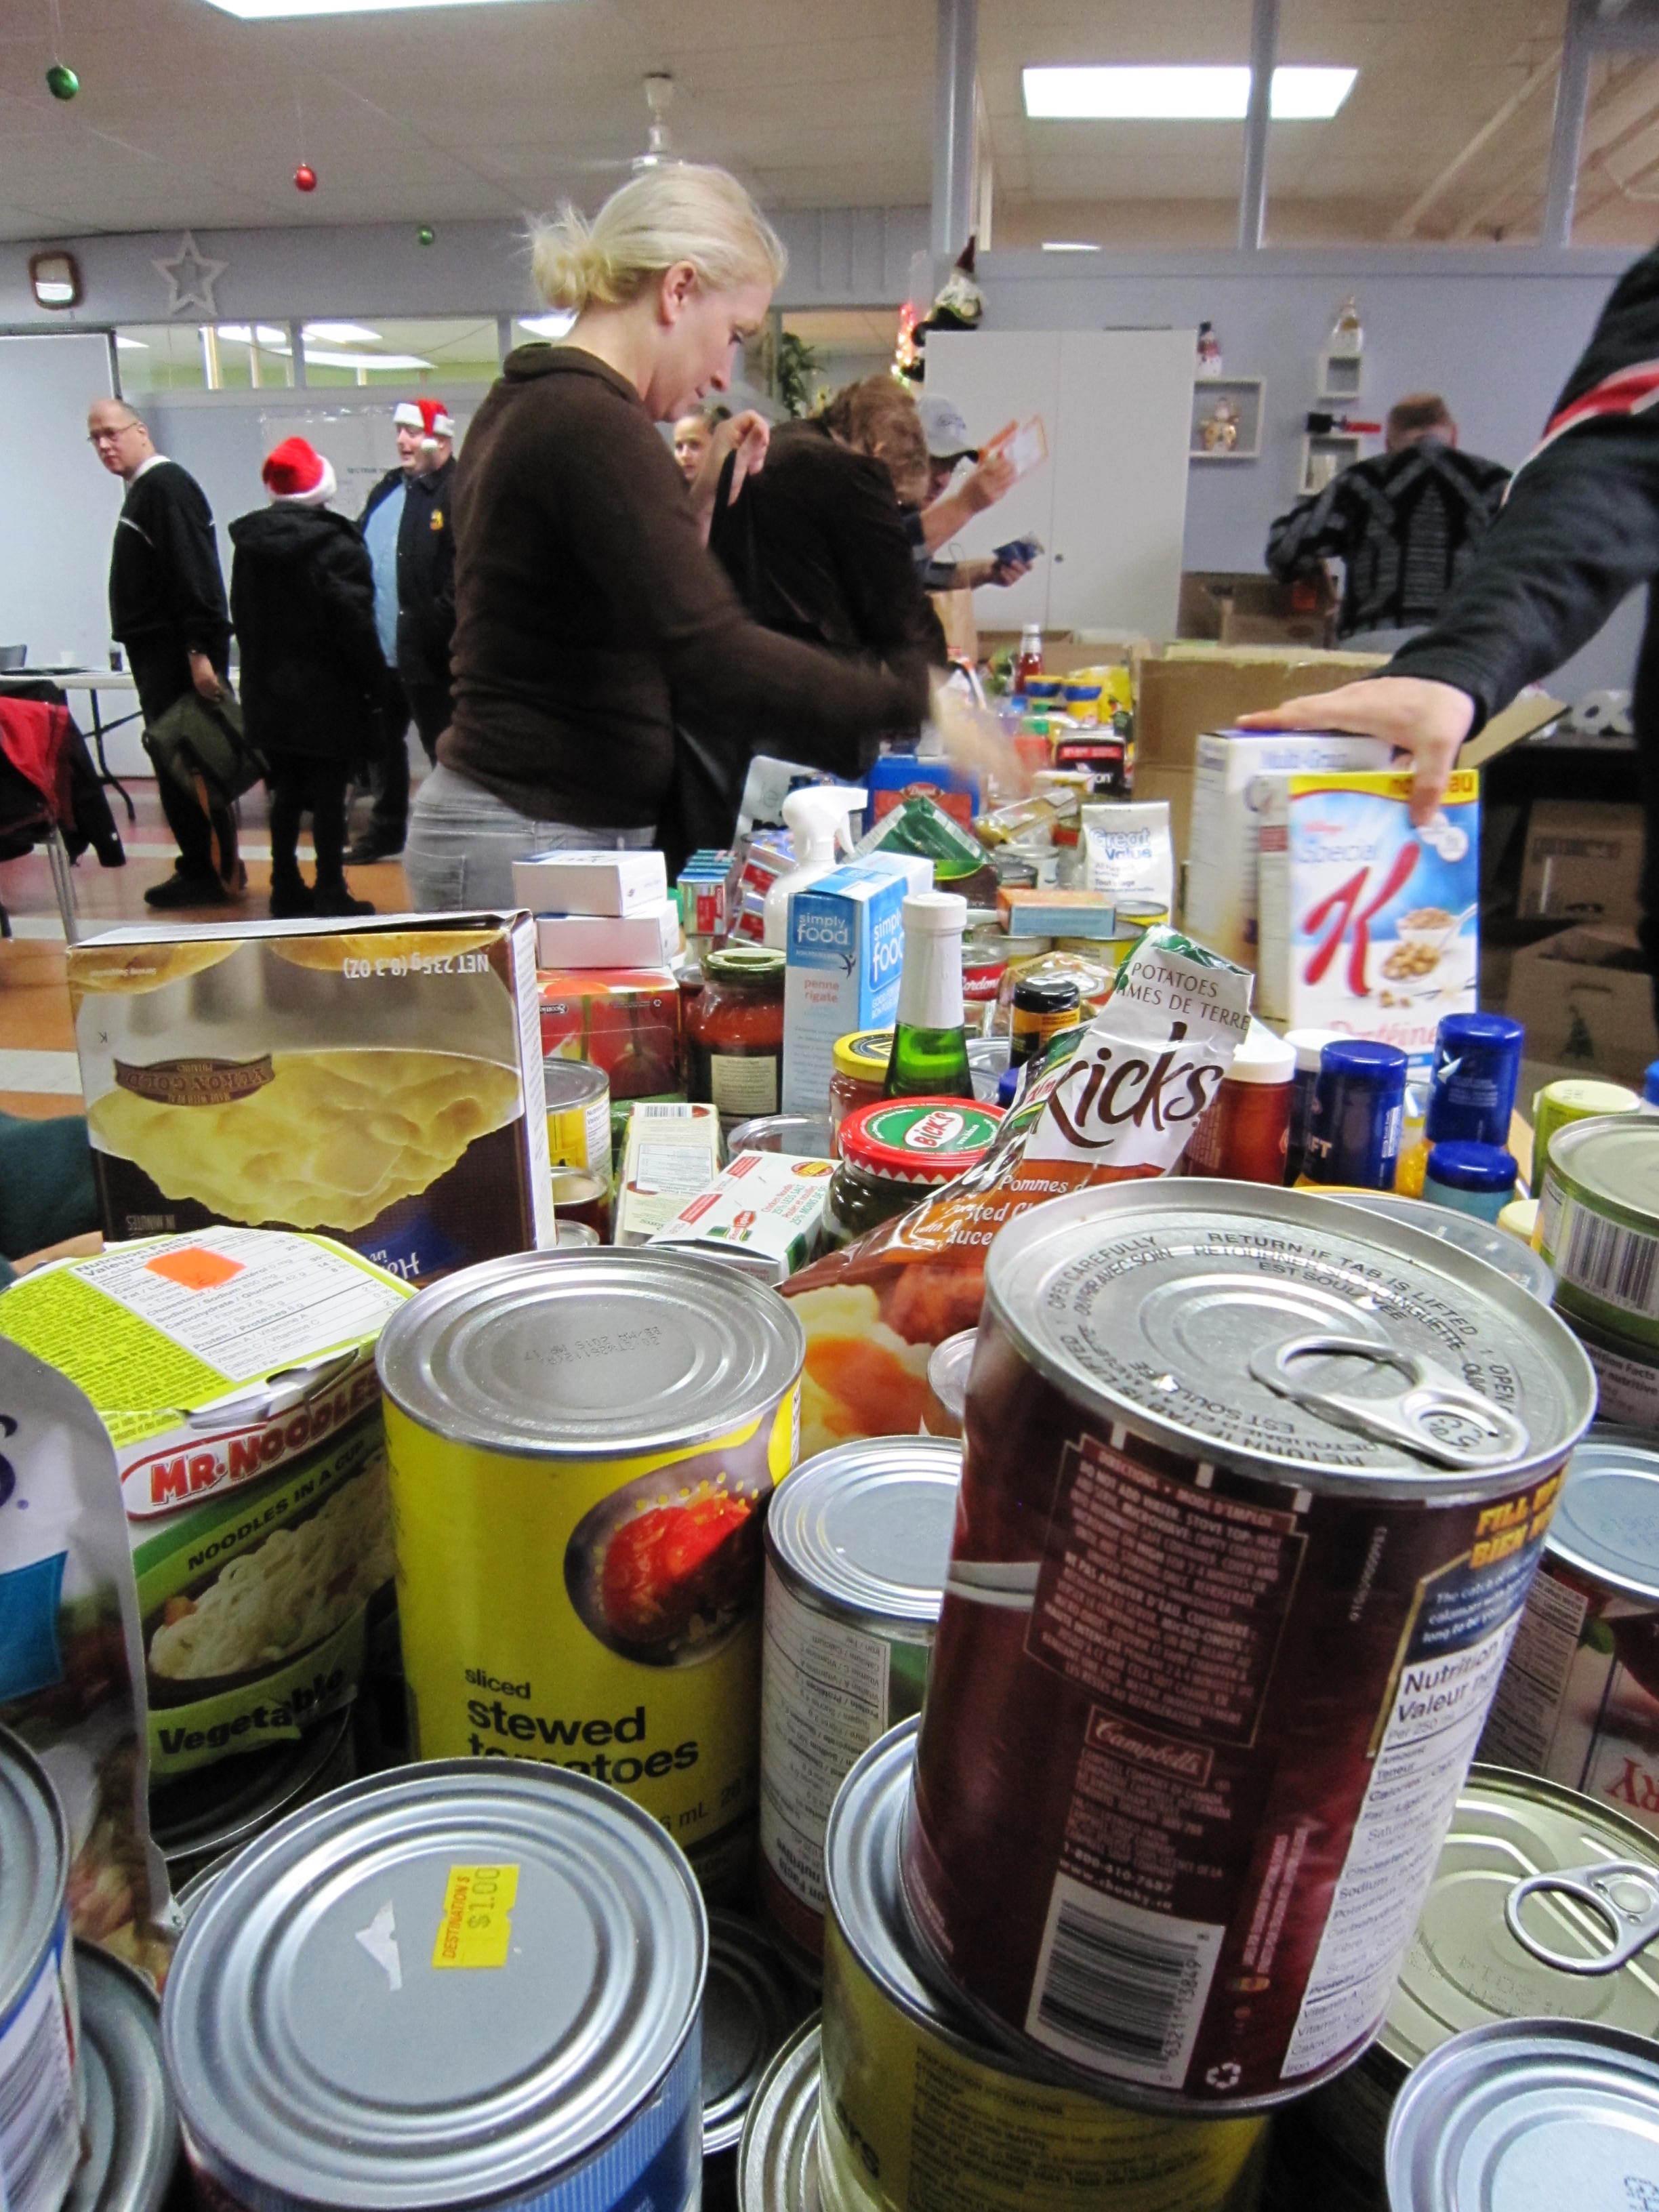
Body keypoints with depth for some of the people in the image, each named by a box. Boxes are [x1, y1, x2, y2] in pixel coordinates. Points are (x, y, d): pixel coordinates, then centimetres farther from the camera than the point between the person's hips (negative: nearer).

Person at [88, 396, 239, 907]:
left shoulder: (166, 485, -11)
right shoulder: (144, 490, 20)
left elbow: (195, 575, -21)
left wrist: (200, 653, -26)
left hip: (181, 656, -10)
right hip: (160, 654, 10)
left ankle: (213, 873, -1)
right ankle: (204, 869, 18)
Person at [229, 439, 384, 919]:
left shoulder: (249, 544, 8)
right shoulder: (336, 545, -12)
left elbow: (242, 616, 13)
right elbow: (355, 623, -14)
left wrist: (264, 667, 19)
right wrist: (375, 678, -4)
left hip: (268, 690, 6)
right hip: (327, 691, -6)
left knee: (287, 789, 13)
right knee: (329, 792, -2)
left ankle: (286, 888, 18)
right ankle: (331, 893, 0)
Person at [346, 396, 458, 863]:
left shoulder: (458, 494, -11)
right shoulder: (388, 489, 15)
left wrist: (438, 624, -24)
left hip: (426, 651, -9)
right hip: (380, 645, 9)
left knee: (441, 745, 1)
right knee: (383, 740, 18)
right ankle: (386, 829, 32)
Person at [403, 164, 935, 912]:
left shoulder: (522, 405, 16)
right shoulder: (594, 427, -16)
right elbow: (715, 659, -27)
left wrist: (699, 496, 14)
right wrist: (913, 695, -23)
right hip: (533, 841, -10)